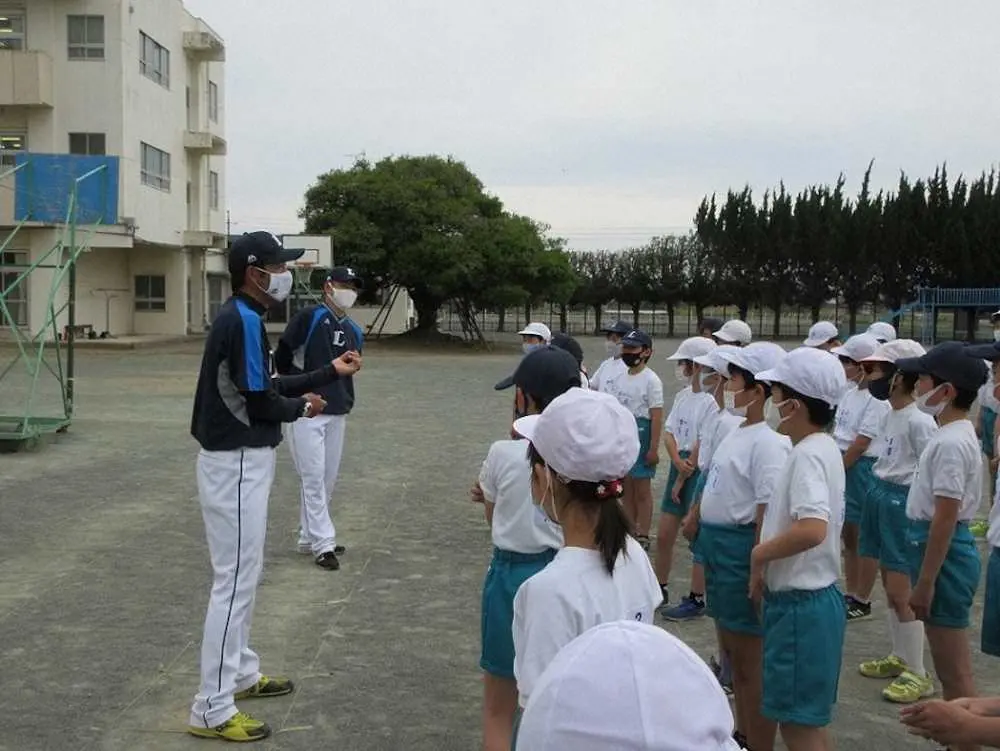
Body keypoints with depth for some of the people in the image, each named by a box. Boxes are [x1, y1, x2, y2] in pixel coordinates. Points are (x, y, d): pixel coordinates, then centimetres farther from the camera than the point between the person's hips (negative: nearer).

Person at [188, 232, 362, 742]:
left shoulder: (242, 318, 12)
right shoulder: (243, 320, -19)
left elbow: (268, 387, 14)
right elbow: (260, 403, -21)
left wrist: (332, 371, 13)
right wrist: (303, 407, -1)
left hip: (241, 461, 11)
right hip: (236, 465, -11)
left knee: (244, 576, 20)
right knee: (235, 581, -6)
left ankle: (241, 673, 34)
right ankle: (212, 709, 0)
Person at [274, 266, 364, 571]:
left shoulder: (354, 332, 12)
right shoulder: (309, 317, -9)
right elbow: (282, 355, -7)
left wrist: (347, 404, 13)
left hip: (336, 415, 7)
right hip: (306, 412, -7)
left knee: (328, 479, 12)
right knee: (313, 478, -7)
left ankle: (309, 538, 24)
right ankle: (323, 543, -2)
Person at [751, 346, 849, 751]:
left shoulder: (808, 454, -20)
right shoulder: (822, 448, 9)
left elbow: (812, 529, -35)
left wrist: (759, 553, -20)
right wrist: (766, 563, 10)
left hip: (800, 604, -10)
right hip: (811, 597, 10)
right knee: (810, 719, 20)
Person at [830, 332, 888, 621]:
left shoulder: (877, 400, -17)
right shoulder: (851, 391, 8)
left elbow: (860, 444, -18)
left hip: (862, 468, -9)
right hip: (842, 465, 9)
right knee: (848, 535, 15)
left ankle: (863, 601, 13)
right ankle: (851, 595, 26)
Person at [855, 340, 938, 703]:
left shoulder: (919, 422, -19)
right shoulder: (889, 417, 8)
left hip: (903, 503, -9)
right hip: (881, 497, 9)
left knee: (901, 593, -4)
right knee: (889, 586, 16)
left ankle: (918, 674, 5)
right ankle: (899, 657, 29)